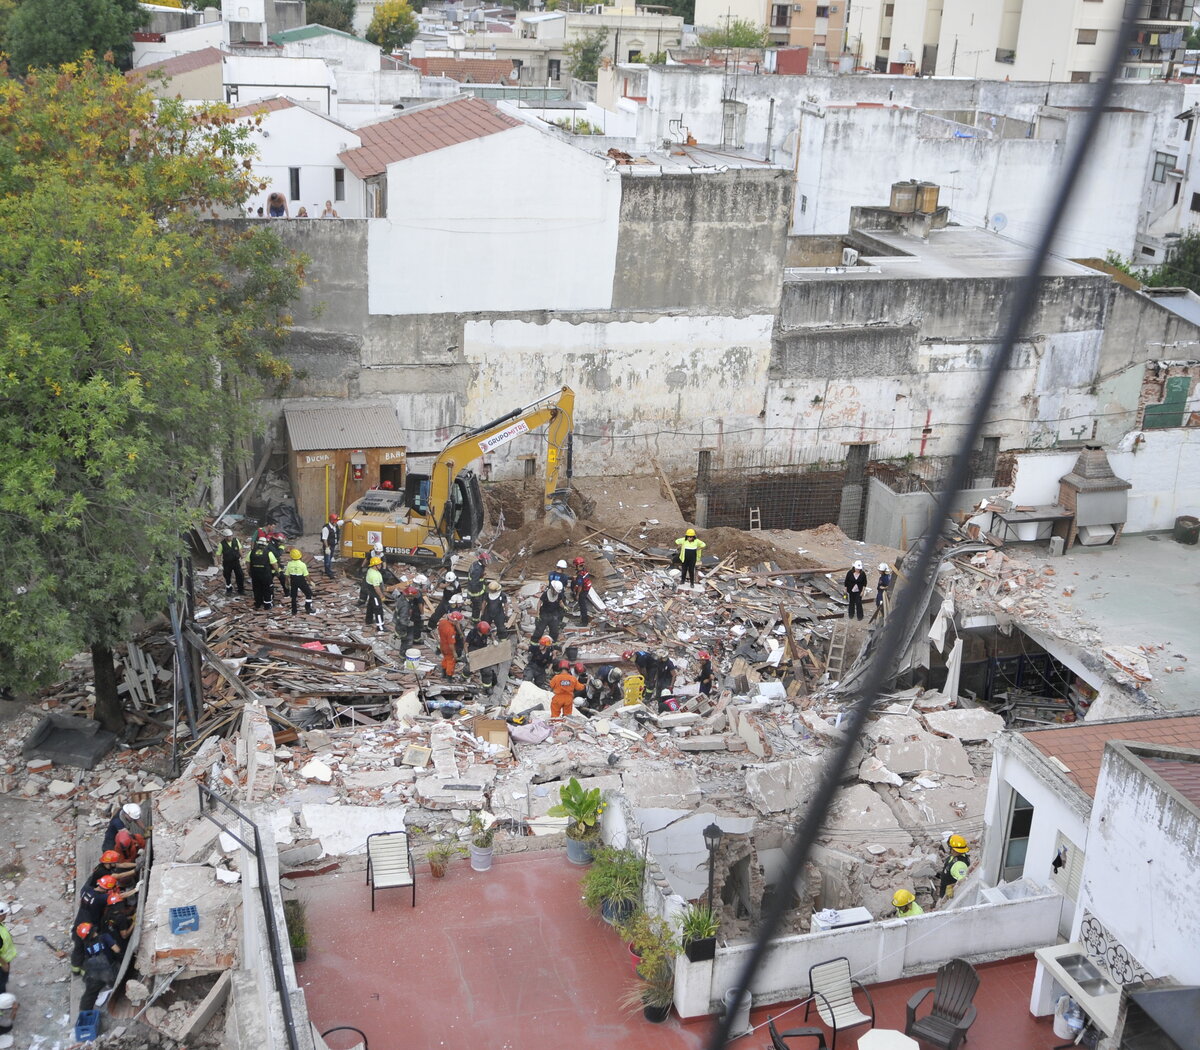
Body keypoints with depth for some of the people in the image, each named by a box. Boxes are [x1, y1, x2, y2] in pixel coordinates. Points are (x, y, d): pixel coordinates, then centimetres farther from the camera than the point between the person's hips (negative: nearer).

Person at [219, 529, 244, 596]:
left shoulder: (236, 541, -10)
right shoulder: (222, 544, -18)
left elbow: (239, 550, 5)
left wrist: (242, 558, 8)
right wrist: (220, 565, -9)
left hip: (236, 561, 2)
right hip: (227, 563, -2)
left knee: (240, 576, 0)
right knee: (227, 577, 12)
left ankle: (241, 590, 16)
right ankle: (229, 590, 34)